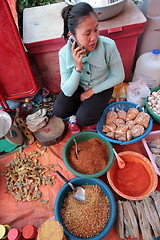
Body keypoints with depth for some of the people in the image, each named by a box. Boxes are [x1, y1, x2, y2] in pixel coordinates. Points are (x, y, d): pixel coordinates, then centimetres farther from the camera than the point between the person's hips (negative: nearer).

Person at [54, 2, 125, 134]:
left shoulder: (108, 46, -28)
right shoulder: (65, 53, -24)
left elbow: (119, 76, -13)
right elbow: (67, 91, -22)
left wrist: (92, 91, -15)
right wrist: (78, 67, -37)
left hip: (101, 87, -1)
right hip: (78, 86, 2)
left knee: (83, 119, -19)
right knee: (59, 111, -17)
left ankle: (96, 111, 16)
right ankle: (76, 111, 16)